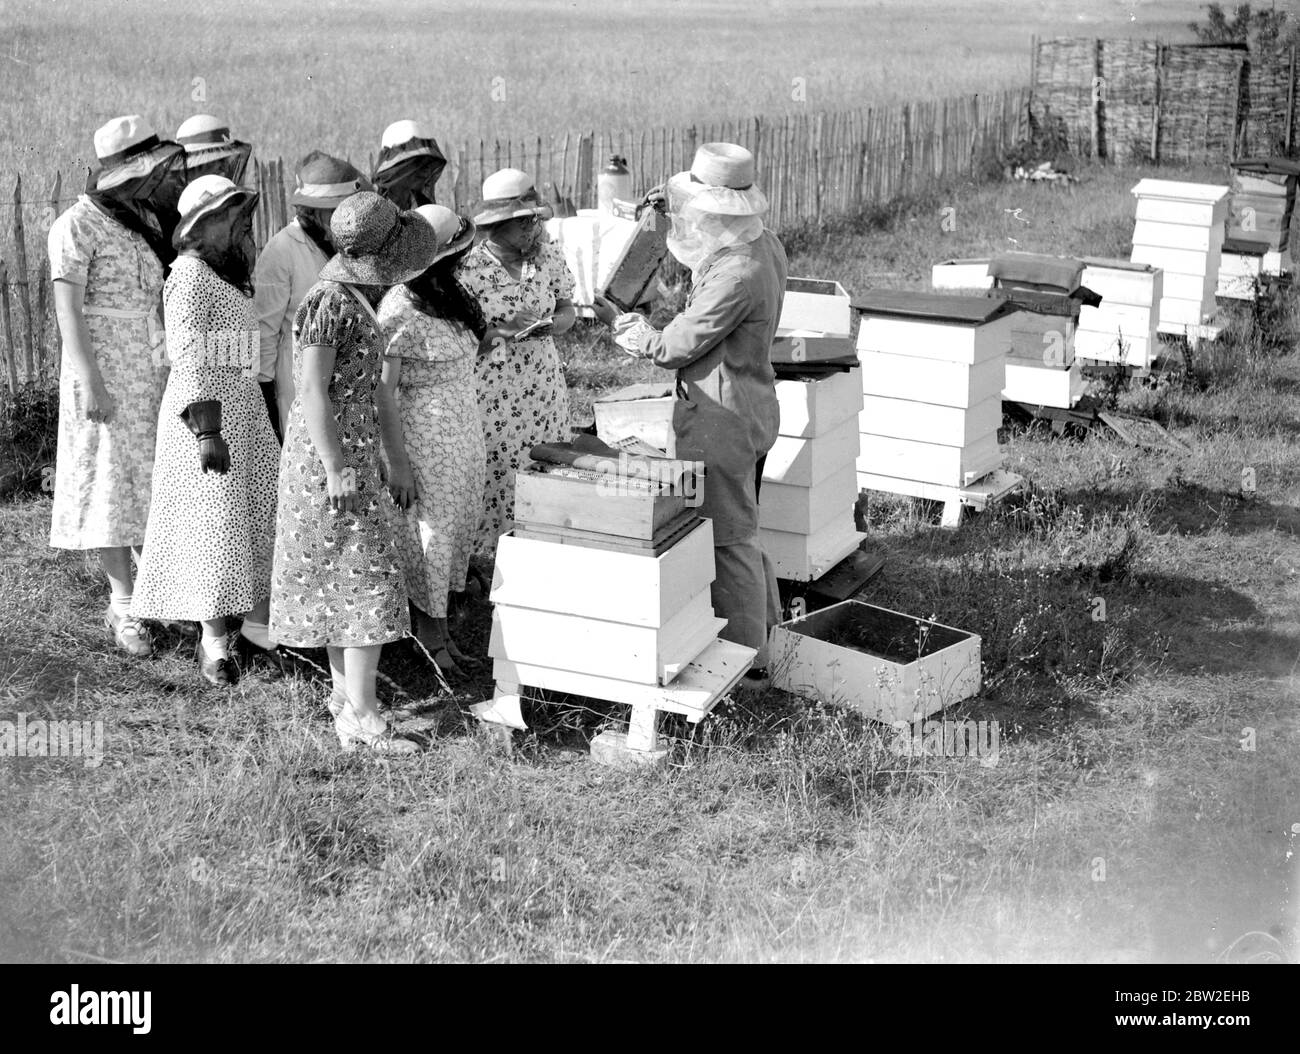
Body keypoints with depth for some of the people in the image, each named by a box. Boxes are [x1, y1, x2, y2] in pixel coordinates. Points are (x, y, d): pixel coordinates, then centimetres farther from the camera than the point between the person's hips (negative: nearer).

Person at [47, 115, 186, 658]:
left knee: (155, 480, 8)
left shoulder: (146, 221, 10)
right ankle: (124, 603, 5)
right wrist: (90, 382, -19)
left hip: (157, 373, 6)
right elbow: (68, 310, -13)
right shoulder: (76, 226, -10)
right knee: (111, 482, -1)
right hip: (106, 375, -6)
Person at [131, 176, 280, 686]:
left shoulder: (228, 274, 13)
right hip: (204, 413, -9)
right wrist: (206, 431, -25)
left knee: (271, 509, 7)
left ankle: (259, 621, 18)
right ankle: (213, 639, 7)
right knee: (216, 524, -4)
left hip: (243, 407, 9)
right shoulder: (190, 274, -14)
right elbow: (188, 357, -20)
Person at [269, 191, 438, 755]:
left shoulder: (357, 300, 11)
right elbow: (313, 394, -21)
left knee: (338, 579, 15)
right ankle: (361, 718, -6)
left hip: (353, 452, 9)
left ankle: (345, 692, 25)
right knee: (369, 578, -9)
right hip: (329, 456, -9)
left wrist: (395, 460, 18)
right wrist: (336, 470, -22)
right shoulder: (328, 303, -18)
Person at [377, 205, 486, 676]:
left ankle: (436, 626, 25)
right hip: (425, 433, -9)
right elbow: (381, 391, -16)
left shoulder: (444, 297, 7)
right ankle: (431, 635, 14)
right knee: (429, 528, 2)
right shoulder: (401, 311, -18)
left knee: (455, 527, 14)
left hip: (462, 432, 9)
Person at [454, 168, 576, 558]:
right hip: (492, 391, -4)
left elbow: (567, 310, 11)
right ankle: (487, 558, 9)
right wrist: (500, 330, -22)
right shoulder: (469, 268, -10)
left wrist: (547, 325, -10)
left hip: (544, 387, 5)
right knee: (495, 480, -3)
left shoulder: (548, 255, 3)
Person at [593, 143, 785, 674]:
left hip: (721, 419, -10)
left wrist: (617, 320, -5)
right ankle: (764, 628, 37)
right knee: (741, 527, 23)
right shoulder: (763, 243, 0)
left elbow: (671, 348, -21)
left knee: (727, 538, 4)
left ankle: (745, 654, 16)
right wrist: (675, 206, 11)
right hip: (752, 406, 10)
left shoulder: (735, 276, -28)